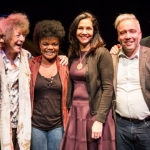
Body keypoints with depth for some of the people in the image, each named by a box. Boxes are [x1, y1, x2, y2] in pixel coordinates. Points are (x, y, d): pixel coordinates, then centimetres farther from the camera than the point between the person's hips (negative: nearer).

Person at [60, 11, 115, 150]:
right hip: (75, 112, 5)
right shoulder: (73, 54, 9)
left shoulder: (102, 53, -9)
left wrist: (99, 120, -18)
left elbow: (108, 88, -13)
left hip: (94, 113, -5)